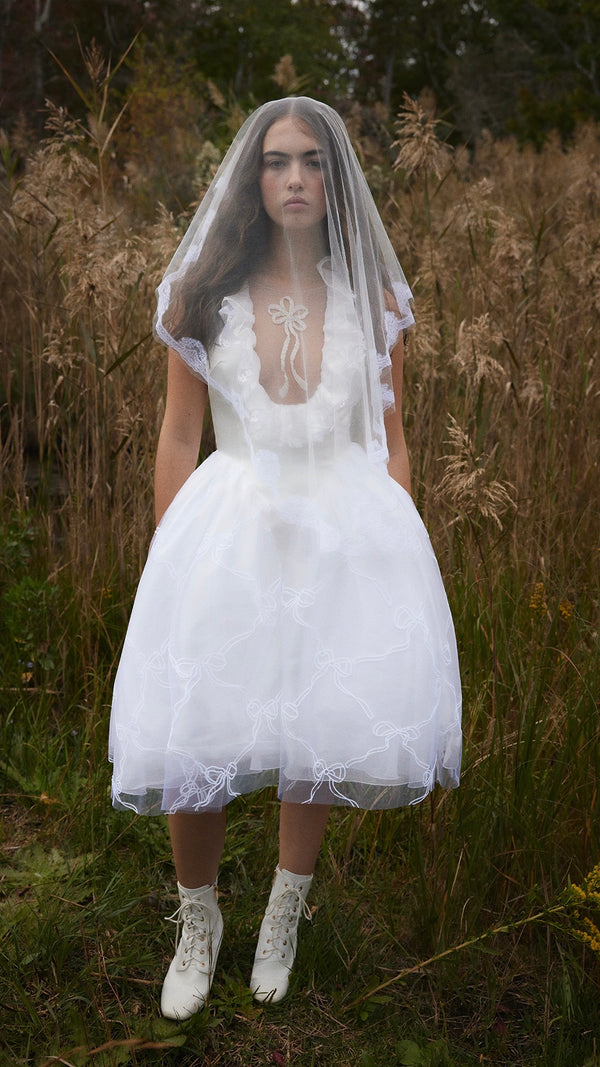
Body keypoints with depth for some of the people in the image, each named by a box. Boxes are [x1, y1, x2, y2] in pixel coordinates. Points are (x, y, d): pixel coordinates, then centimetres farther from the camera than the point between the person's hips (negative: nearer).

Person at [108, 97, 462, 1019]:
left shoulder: (374, 299, 3)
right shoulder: (204, 294, 1)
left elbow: (390, 441, 7)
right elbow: (179, 437, 3)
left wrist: (402, 556, 3)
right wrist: (169, 563, 1)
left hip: (344, 527, 1)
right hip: (228, 527, 0)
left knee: (323, 729, 9)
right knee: (190, 737, 0)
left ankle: (285, 916, 36)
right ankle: (199, 924, 28)